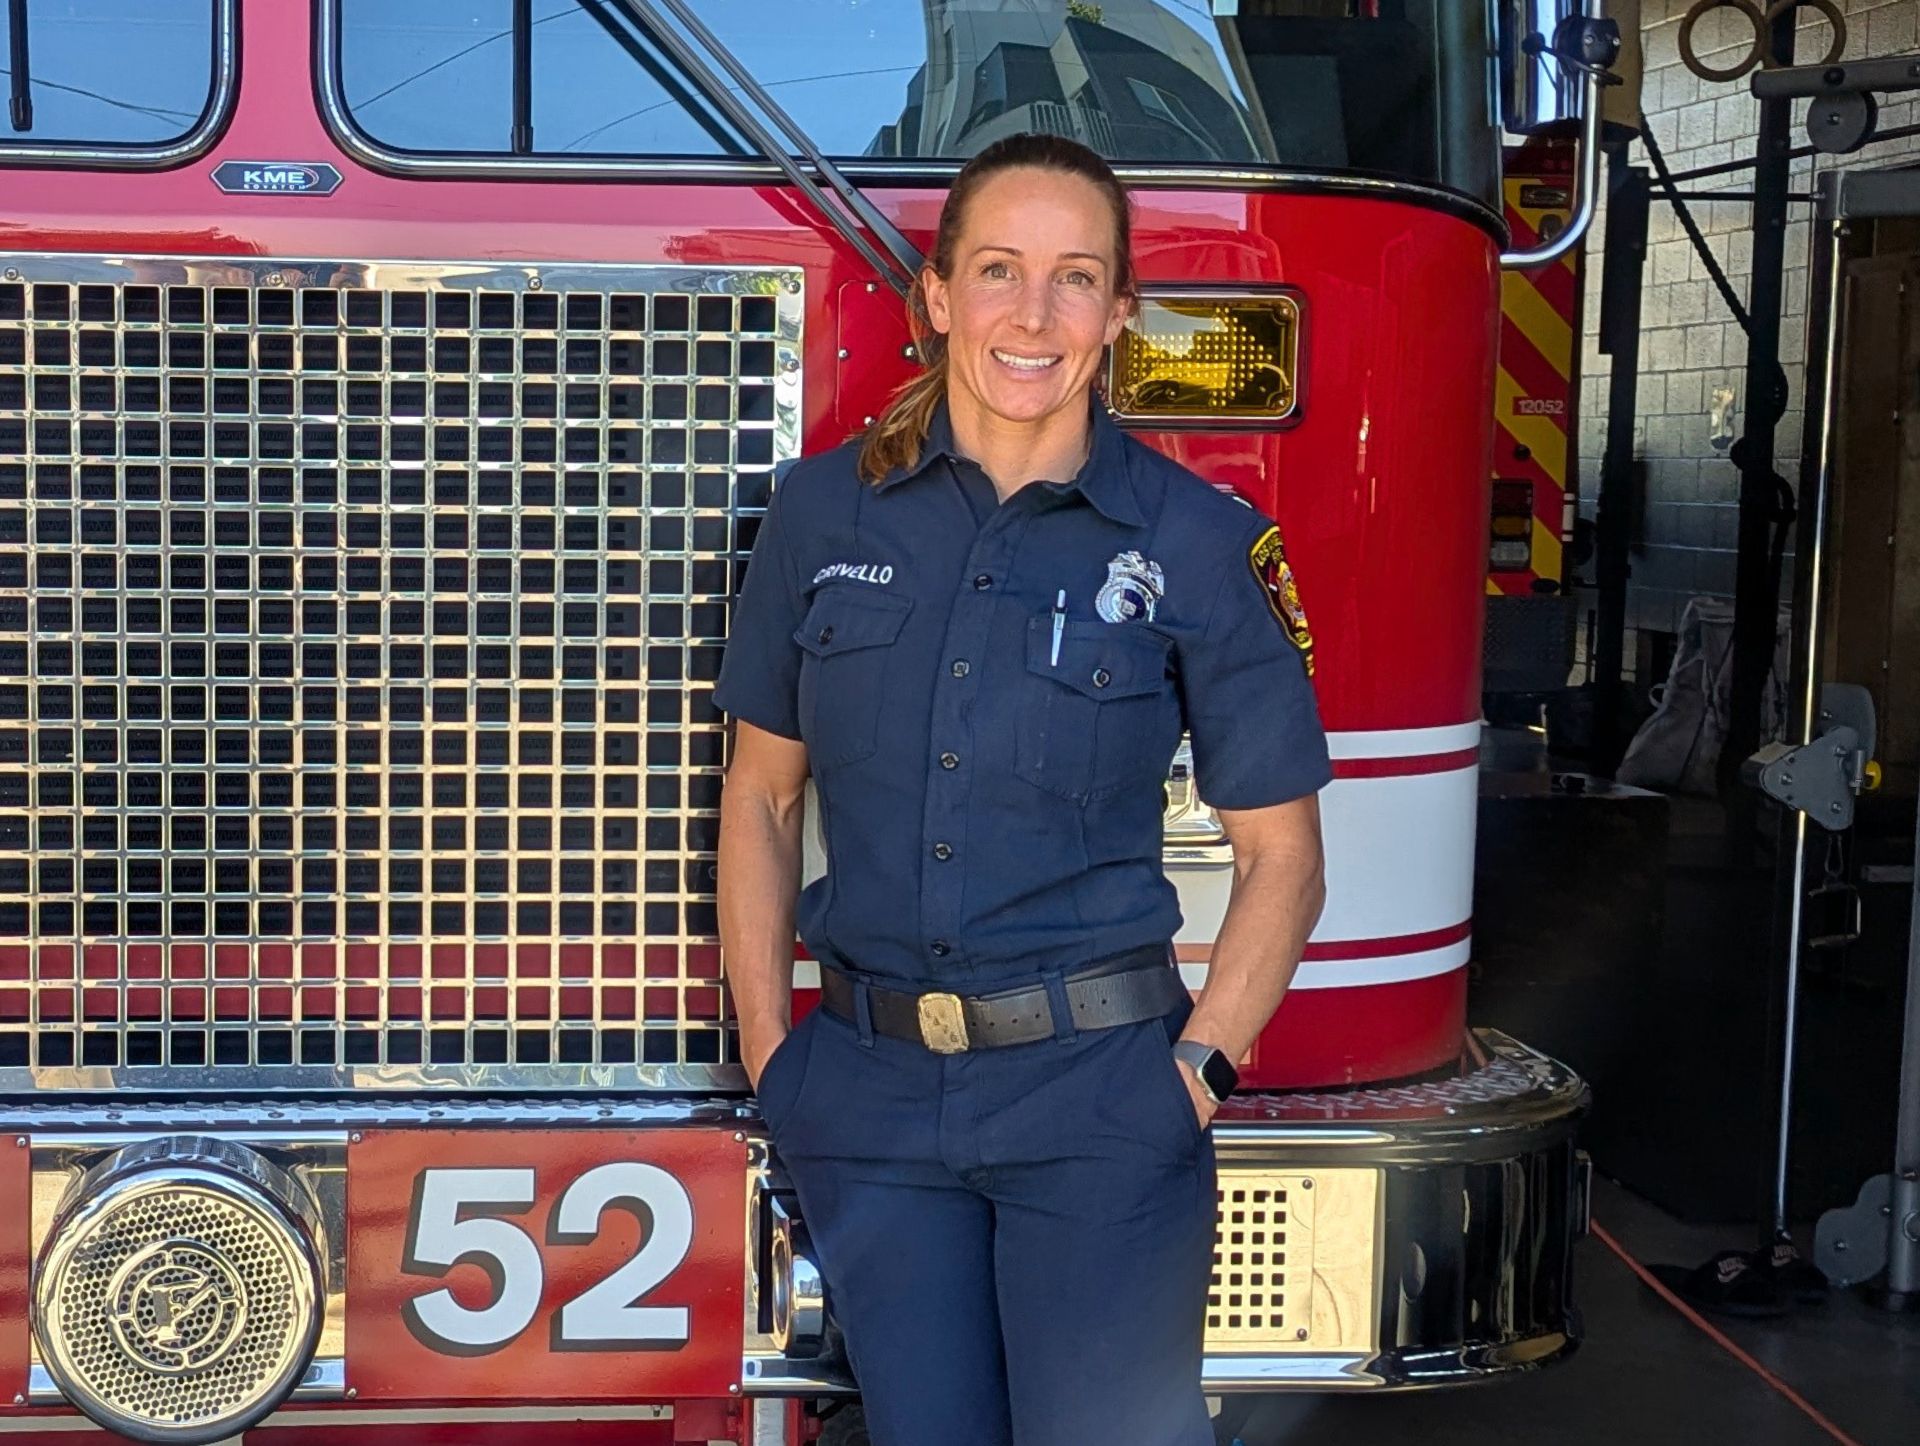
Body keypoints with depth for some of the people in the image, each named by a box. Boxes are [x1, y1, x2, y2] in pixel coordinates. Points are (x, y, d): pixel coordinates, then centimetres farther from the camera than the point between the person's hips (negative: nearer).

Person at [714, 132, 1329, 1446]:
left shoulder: (1199, 544, -5)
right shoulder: (823, 512, 3)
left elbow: (1280, 852, 0)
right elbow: (762, 797, 10)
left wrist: (1199, 1071, -9)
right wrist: (769, 1047, 4)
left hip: (1095, 1100, -2)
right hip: (870, 1095, 3)